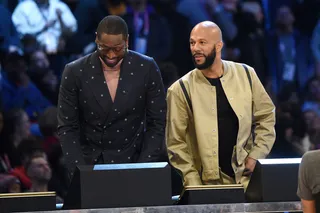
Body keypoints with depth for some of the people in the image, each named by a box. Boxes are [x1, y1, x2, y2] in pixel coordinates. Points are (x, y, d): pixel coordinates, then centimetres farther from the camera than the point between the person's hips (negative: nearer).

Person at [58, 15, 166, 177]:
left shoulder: (146, 69, -4)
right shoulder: (75, 72, -5)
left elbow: (157, 124, 0)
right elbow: (67, 128, -2)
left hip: (132, 162, 0)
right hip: (89, 164, 0)